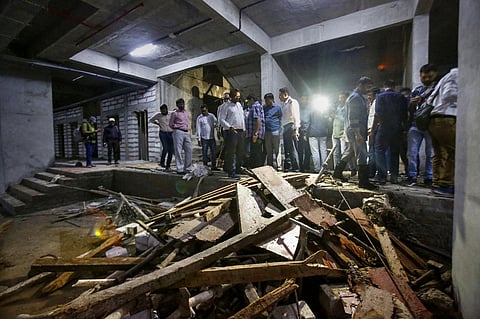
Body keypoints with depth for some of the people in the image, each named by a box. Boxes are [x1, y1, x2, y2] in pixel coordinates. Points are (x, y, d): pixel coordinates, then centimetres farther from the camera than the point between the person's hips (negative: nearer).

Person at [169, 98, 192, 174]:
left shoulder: (186, 112, 19)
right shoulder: (175, 113, 2)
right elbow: (170, 124, 2)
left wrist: (188, 128, 15)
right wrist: (179, 126, -5)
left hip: (187, 132, 6)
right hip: (178, 132, -6)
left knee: (189, 150, 4)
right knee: (178, 151, -4)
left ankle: (187, 168, 15)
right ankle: (180, 169, 0)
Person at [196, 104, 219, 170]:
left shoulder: (212, 116, 7)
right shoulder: (199, 118, -2)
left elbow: (217, 122, 20)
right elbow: (198, 129, -4)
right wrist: (198, 139, -7)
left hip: (212, 137, 4)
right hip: (204, 138, -3)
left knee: (214, 152, 7)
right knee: (204, 153, 0)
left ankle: (213, 166, 18)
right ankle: (205, 167, 10)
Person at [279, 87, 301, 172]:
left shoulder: (292, 102, -3)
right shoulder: (284, 104, 22)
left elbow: (296, 117, -11)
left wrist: (296, 130, -19)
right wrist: (282, 128, 10)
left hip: (291, 127, -9)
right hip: (285, 128, 9)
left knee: (293, 149, -8)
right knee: (286, 150, 11)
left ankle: (296, 168, -2)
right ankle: (287, 168, 18)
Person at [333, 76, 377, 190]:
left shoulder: (360, 97, 22)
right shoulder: (355, 97, -11)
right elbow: (352, 117, -20)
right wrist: (357, 133, -25)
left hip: (356, 131, 11)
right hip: (355, 132, -11)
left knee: (349, 152, 18)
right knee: (361, 155, -10)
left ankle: (337, 172, 30)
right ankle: (363, 181, -6)